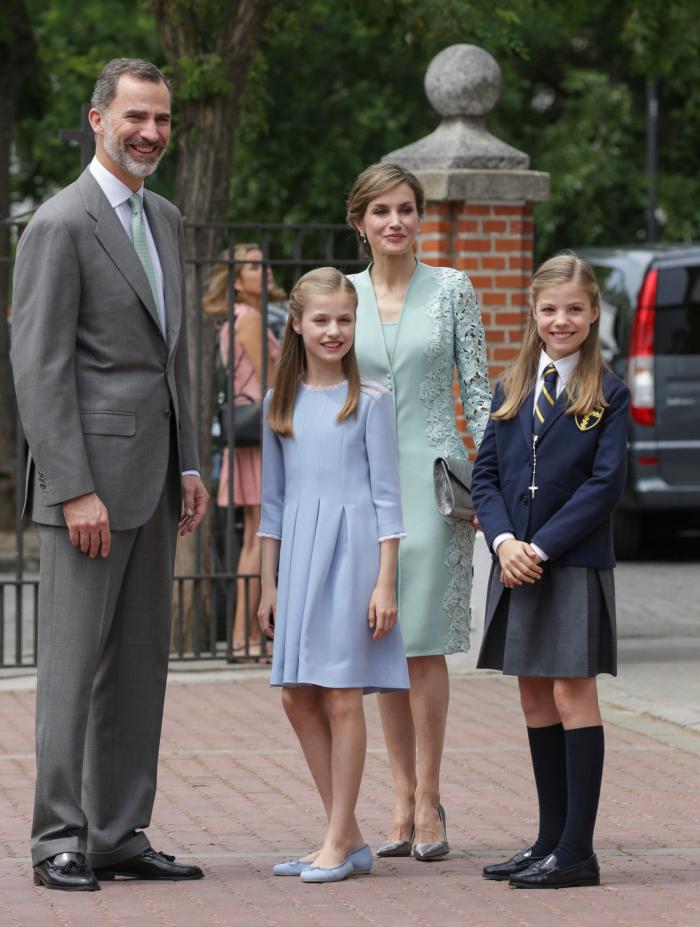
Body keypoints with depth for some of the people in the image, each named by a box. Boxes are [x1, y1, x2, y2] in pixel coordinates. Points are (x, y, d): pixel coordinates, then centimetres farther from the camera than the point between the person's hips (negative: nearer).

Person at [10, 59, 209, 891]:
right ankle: (59, 843, 1)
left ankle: (120, 836, 14)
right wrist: (75, 491, -19)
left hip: (153, 479, 8)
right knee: (75, 663, -4)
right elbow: (38, 369, -15)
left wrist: (188, 465, 14)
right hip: (88, 474, -8)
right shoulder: (60, 226, -11)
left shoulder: (165, 222, 16)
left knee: (140, 662, 9)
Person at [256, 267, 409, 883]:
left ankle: (339, 842, 1)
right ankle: (347, 836, 14)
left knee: (341, 696, -6)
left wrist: (386, 582, -9)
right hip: (298, 557, 5)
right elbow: (275, 500, 15)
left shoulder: (369, 401, -1)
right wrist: (268, 583, 12)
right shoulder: (280, 404, 11)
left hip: (351, 551, -5)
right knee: (298, 697, 4)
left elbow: (386, 496, -3)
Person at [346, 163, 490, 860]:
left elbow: (478, 389, 2)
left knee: (422, 639, -9)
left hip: (431, 474, -3)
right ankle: (404, 802, 11)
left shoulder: (452, 289, 1)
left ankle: (428, 802, -3)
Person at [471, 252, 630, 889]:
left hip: (575, 566, -5)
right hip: (517, 566, 5)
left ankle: (577, 851, -4)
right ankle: (551, 840, 17)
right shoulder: (512, 390, 11)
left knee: (572, 695, -6)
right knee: (535, 699, 9)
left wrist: (541, 547, -16)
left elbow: (605, 484, -10)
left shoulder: (607, 395, -3)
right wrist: (504, 541, -11)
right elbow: (486, 474, 7)